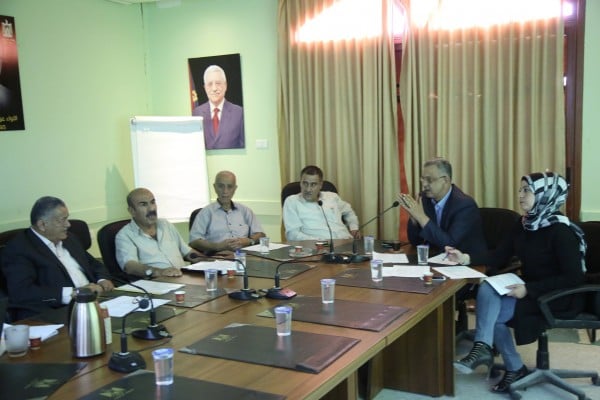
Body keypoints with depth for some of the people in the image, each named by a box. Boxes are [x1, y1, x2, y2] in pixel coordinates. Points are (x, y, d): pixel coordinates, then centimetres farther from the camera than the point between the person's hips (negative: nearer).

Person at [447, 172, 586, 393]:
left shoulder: (561, 230, -19)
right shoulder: (524, 224, 4)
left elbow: (573, 278, -22)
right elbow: (498, 256, 3)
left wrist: (529, 290, -25)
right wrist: (466, 258, -12)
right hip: (527, 289, 7)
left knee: (490, 311, -21)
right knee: (487, 289, -20)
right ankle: (483, 348, -11)